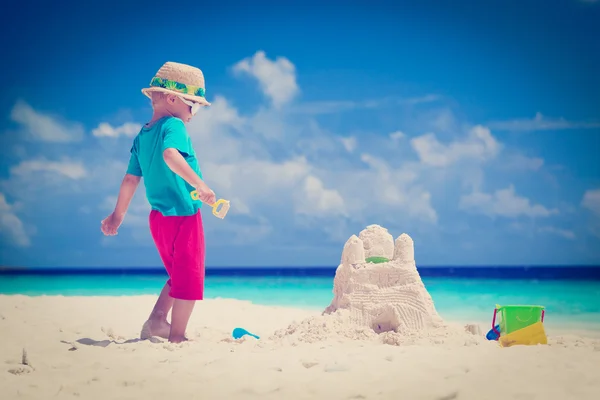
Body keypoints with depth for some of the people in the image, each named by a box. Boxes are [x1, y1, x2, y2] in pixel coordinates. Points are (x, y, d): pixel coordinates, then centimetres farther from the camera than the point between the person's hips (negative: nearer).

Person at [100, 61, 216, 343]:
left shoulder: (142, 136, 10)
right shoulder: (174, 126, -12)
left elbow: (130, 179, 12)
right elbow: (170, 154, -33)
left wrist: (118, 215, 19)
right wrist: (199, 184, -38)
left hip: (158, 215, 8)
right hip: (183, 214, -8)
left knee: (179, 276, 23)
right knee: (189, 278, 0)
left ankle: (156, 321, 17)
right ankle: (177, 337, 2)